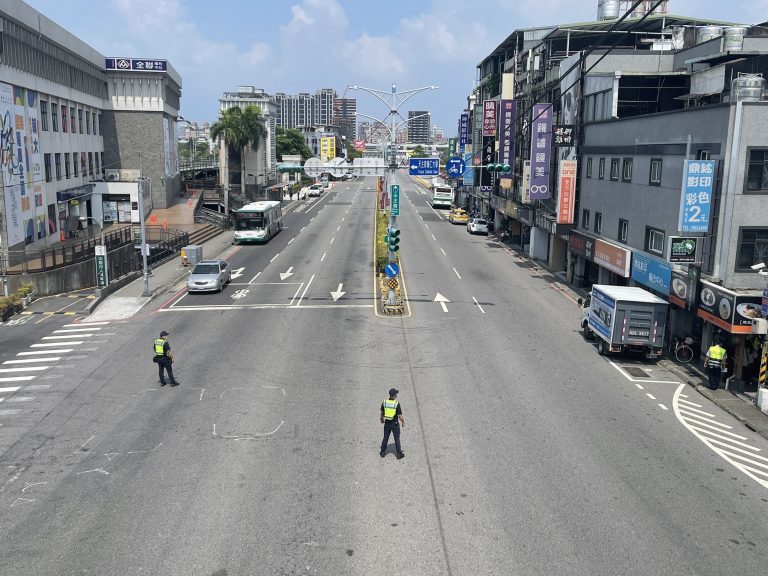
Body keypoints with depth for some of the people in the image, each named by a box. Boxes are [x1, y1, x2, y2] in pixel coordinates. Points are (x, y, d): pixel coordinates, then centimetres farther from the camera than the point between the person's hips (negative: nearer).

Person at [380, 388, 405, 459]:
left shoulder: (384, 402, -7)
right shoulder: (397, 403, -19)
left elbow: (382, 412, 9)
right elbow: (400, 415, -16)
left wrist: (382, 418, 28)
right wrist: (403, 422, 2)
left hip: (387, 423, 3)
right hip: (395, 424, -3)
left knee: (385, 438, 18)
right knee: (397, 439, 9)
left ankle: (383, 452, 27)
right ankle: (399, 454, 16)